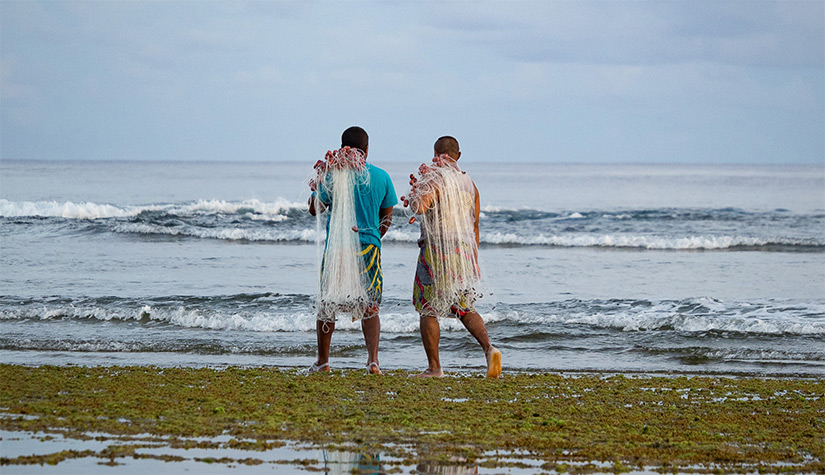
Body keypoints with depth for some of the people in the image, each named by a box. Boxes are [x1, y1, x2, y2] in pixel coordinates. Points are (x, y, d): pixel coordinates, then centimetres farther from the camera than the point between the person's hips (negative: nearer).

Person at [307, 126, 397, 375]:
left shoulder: (333, 174, -5)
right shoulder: (381, 177, 3)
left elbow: (314, 209, 4)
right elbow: (386, 218, 11)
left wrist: (319, 184, 17)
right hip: (369, 246, 1)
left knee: (326, 304, 11)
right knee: (370, 307, 7)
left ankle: (322, 361, 15)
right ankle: (373, 359, -8)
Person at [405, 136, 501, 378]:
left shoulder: (433, 179, -7)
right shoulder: (469, 184, 12)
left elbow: (420, 206, -26)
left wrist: (414, 193, -4)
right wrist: (473, 260, 23)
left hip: (436, 249, -5)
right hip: (464, 249, 6)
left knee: (427, 309, 4)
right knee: (465, 308, 15)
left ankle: (434, 366, 3)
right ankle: (488, 347, -8)